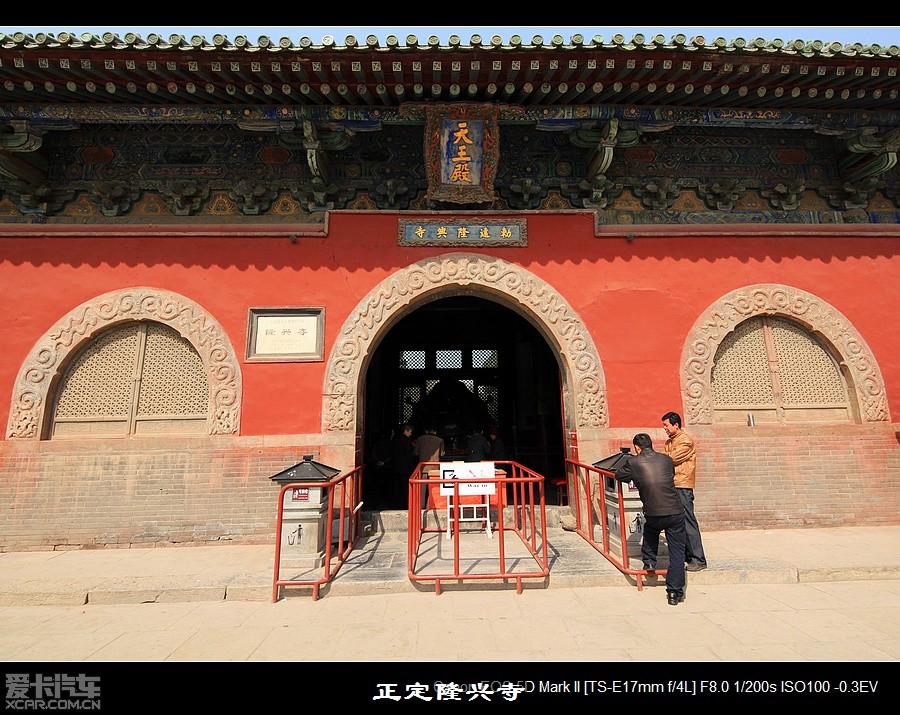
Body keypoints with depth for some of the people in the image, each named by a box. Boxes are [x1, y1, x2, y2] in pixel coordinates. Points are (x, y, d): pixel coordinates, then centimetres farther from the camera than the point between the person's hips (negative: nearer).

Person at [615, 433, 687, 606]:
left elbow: (619, 476, 13)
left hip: (654, 515, -1)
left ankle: (649, 561, 37)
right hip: (676, 512, 1)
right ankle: (675, 593, 13)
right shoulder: (666, 459, 8)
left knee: (650, 530, 33)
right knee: (677, 553, 11)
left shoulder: (634, 463, -1)